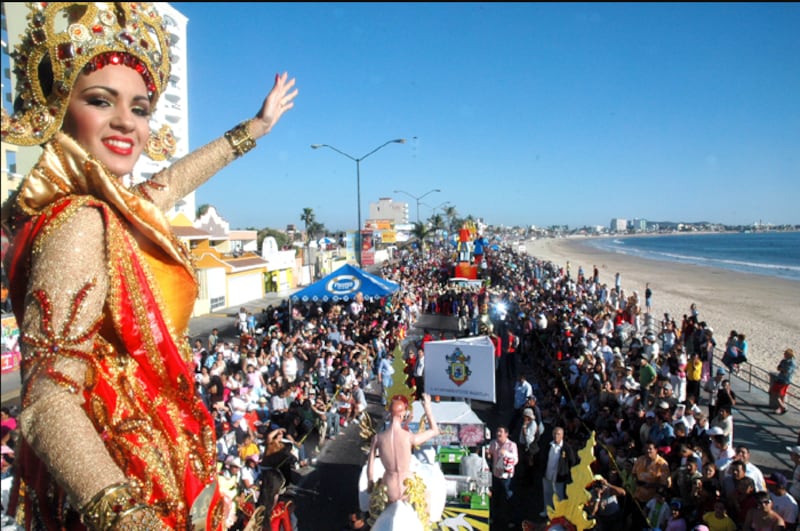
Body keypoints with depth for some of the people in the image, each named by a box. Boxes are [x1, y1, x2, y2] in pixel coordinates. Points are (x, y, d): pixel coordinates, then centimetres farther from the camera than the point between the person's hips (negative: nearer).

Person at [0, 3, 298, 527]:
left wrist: (257, 127, 30)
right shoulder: (79, 224, -26)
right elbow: (49, 402, -31)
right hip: (131, 478, -9)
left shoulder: (111, 208, -1)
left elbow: (174, 180, 18)